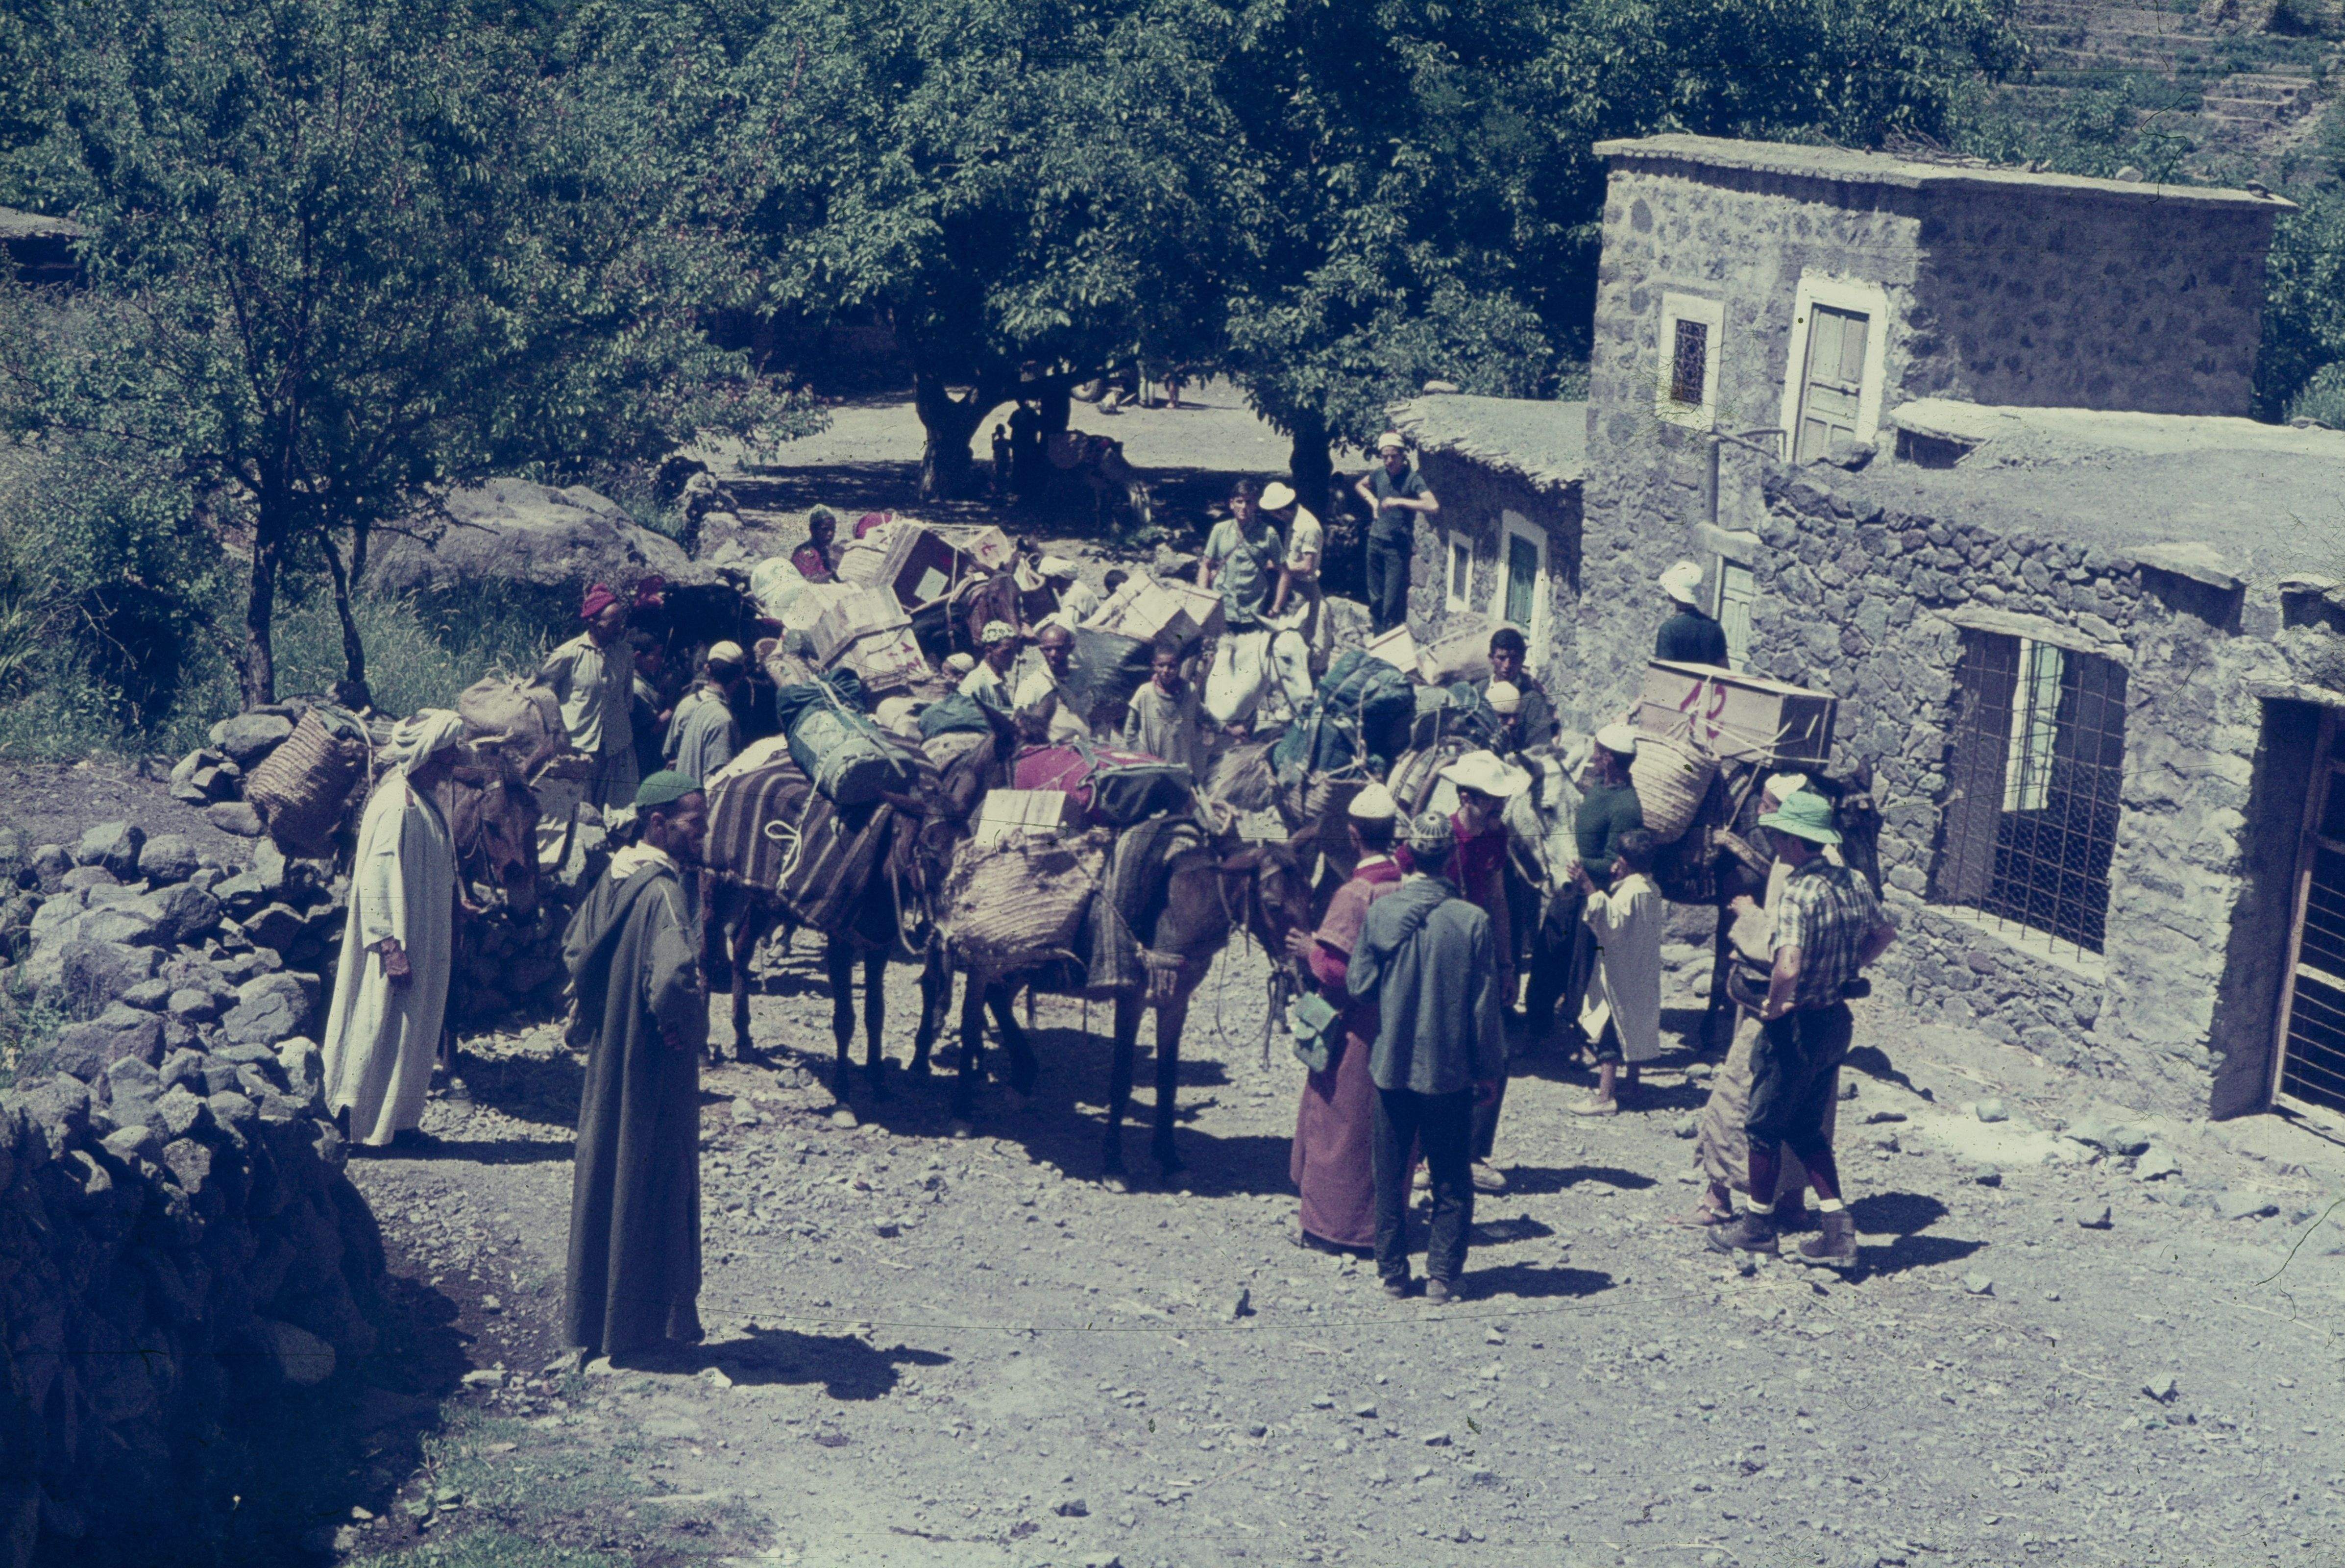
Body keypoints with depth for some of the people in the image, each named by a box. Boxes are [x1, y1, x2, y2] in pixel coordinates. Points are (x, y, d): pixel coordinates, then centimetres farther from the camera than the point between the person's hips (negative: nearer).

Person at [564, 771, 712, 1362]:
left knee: (606, 1172, 18)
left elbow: (575, 950, 15)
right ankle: (645, 1321, 16)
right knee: (654, 1181, 5)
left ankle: (592, 1315, 30)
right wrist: (689, 1030, -19)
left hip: (610, 1056, 9)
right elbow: (672, 980, -37)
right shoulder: (663, 891, -24)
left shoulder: (616, 875, 4)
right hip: (656, 1068, -9)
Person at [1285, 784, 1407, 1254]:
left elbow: (1337, 971, -23)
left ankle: (1329, 1223, 10)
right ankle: (1384, 1216, 25)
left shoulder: (1354, 895, -19)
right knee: (1387, 1126, 16)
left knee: (1338, 1121, 4)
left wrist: (1309, 950, -3)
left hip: (1355, 1030, -6)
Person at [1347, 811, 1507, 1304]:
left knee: (1389, 1176, 15)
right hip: (1450, 1072, -1)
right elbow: (1485, 1008, -7)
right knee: (1451, 1182, 13)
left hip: (1391, 1065, 1)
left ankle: (1392, 1272, 21)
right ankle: (1442, 1276, 12)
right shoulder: (1472, 921, -13)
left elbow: (1359, 986, -3)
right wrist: (1490, 1070, 3)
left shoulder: (1380, 912, -10)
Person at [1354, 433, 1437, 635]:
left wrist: (1399, 502, -27)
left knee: (1393, 601, -7)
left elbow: (1433, 506, -27)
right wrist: (1373, 501, 10)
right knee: (1375, 598, 13)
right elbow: (1360, 486, 29)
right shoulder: (1379, 474, 6)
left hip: (1399, 547, -6)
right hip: (1376, 542, 6)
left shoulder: (1412, 478, -12)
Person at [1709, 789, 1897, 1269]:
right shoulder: (1853, 883, 1)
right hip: (1838, 1019, 8)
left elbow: (1788, 968, -35)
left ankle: (1758, 1225, 26)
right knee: (1806, 1128, 19)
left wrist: (1774, 1007, -17)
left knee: (1764, 1126, 12)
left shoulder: (1797, 891, -24)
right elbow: (1885, 934, 18)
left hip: (1797, 1025, -8)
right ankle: (1837, 1227, 13)